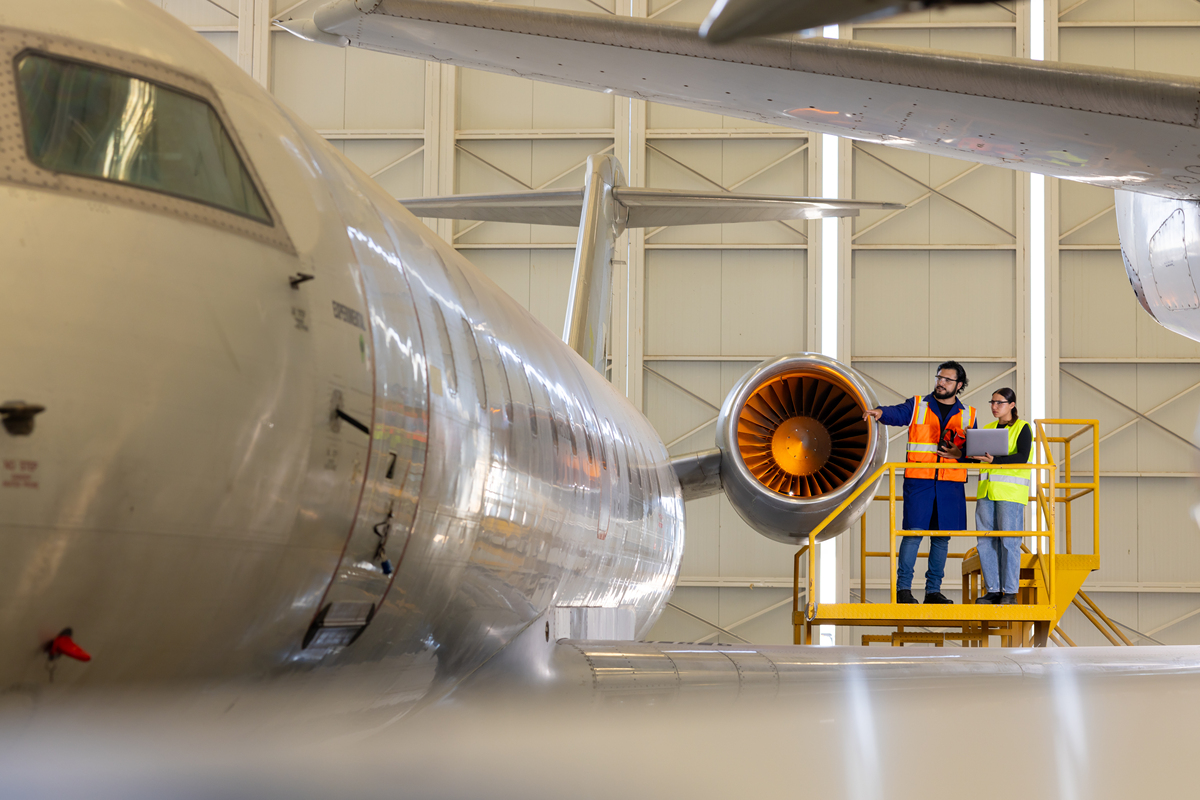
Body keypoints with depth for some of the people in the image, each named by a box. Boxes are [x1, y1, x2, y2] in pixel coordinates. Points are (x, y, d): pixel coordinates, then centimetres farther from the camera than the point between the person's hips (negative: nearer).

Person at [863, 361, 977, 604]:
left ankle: (933, 590, 13)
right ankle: (903, 588, -5)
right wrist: (880, 412, -34)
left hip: (951, 484, 3)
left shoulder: (967, 415, 13)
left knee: (942, 538, 6)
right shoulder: (917, 406, 6)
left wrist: (960, 454, -9)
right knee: (913, 533, -10)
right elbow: (897, 414, -12)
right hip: (918, 481, -3)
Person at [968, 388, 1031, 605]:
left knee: (1008, 540, -8)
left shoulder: (1022, 428, 1)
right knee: (986, 540, 2)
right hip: (987, 489, 6)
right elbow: (973, 456, 16)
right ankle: (993, 591, 7)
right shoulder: (987, 429, 19)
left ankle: (1010, 592, -4)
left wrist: (994, 460, -24)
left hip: (1011, 491, -6)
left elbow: (1022, 457, -13)